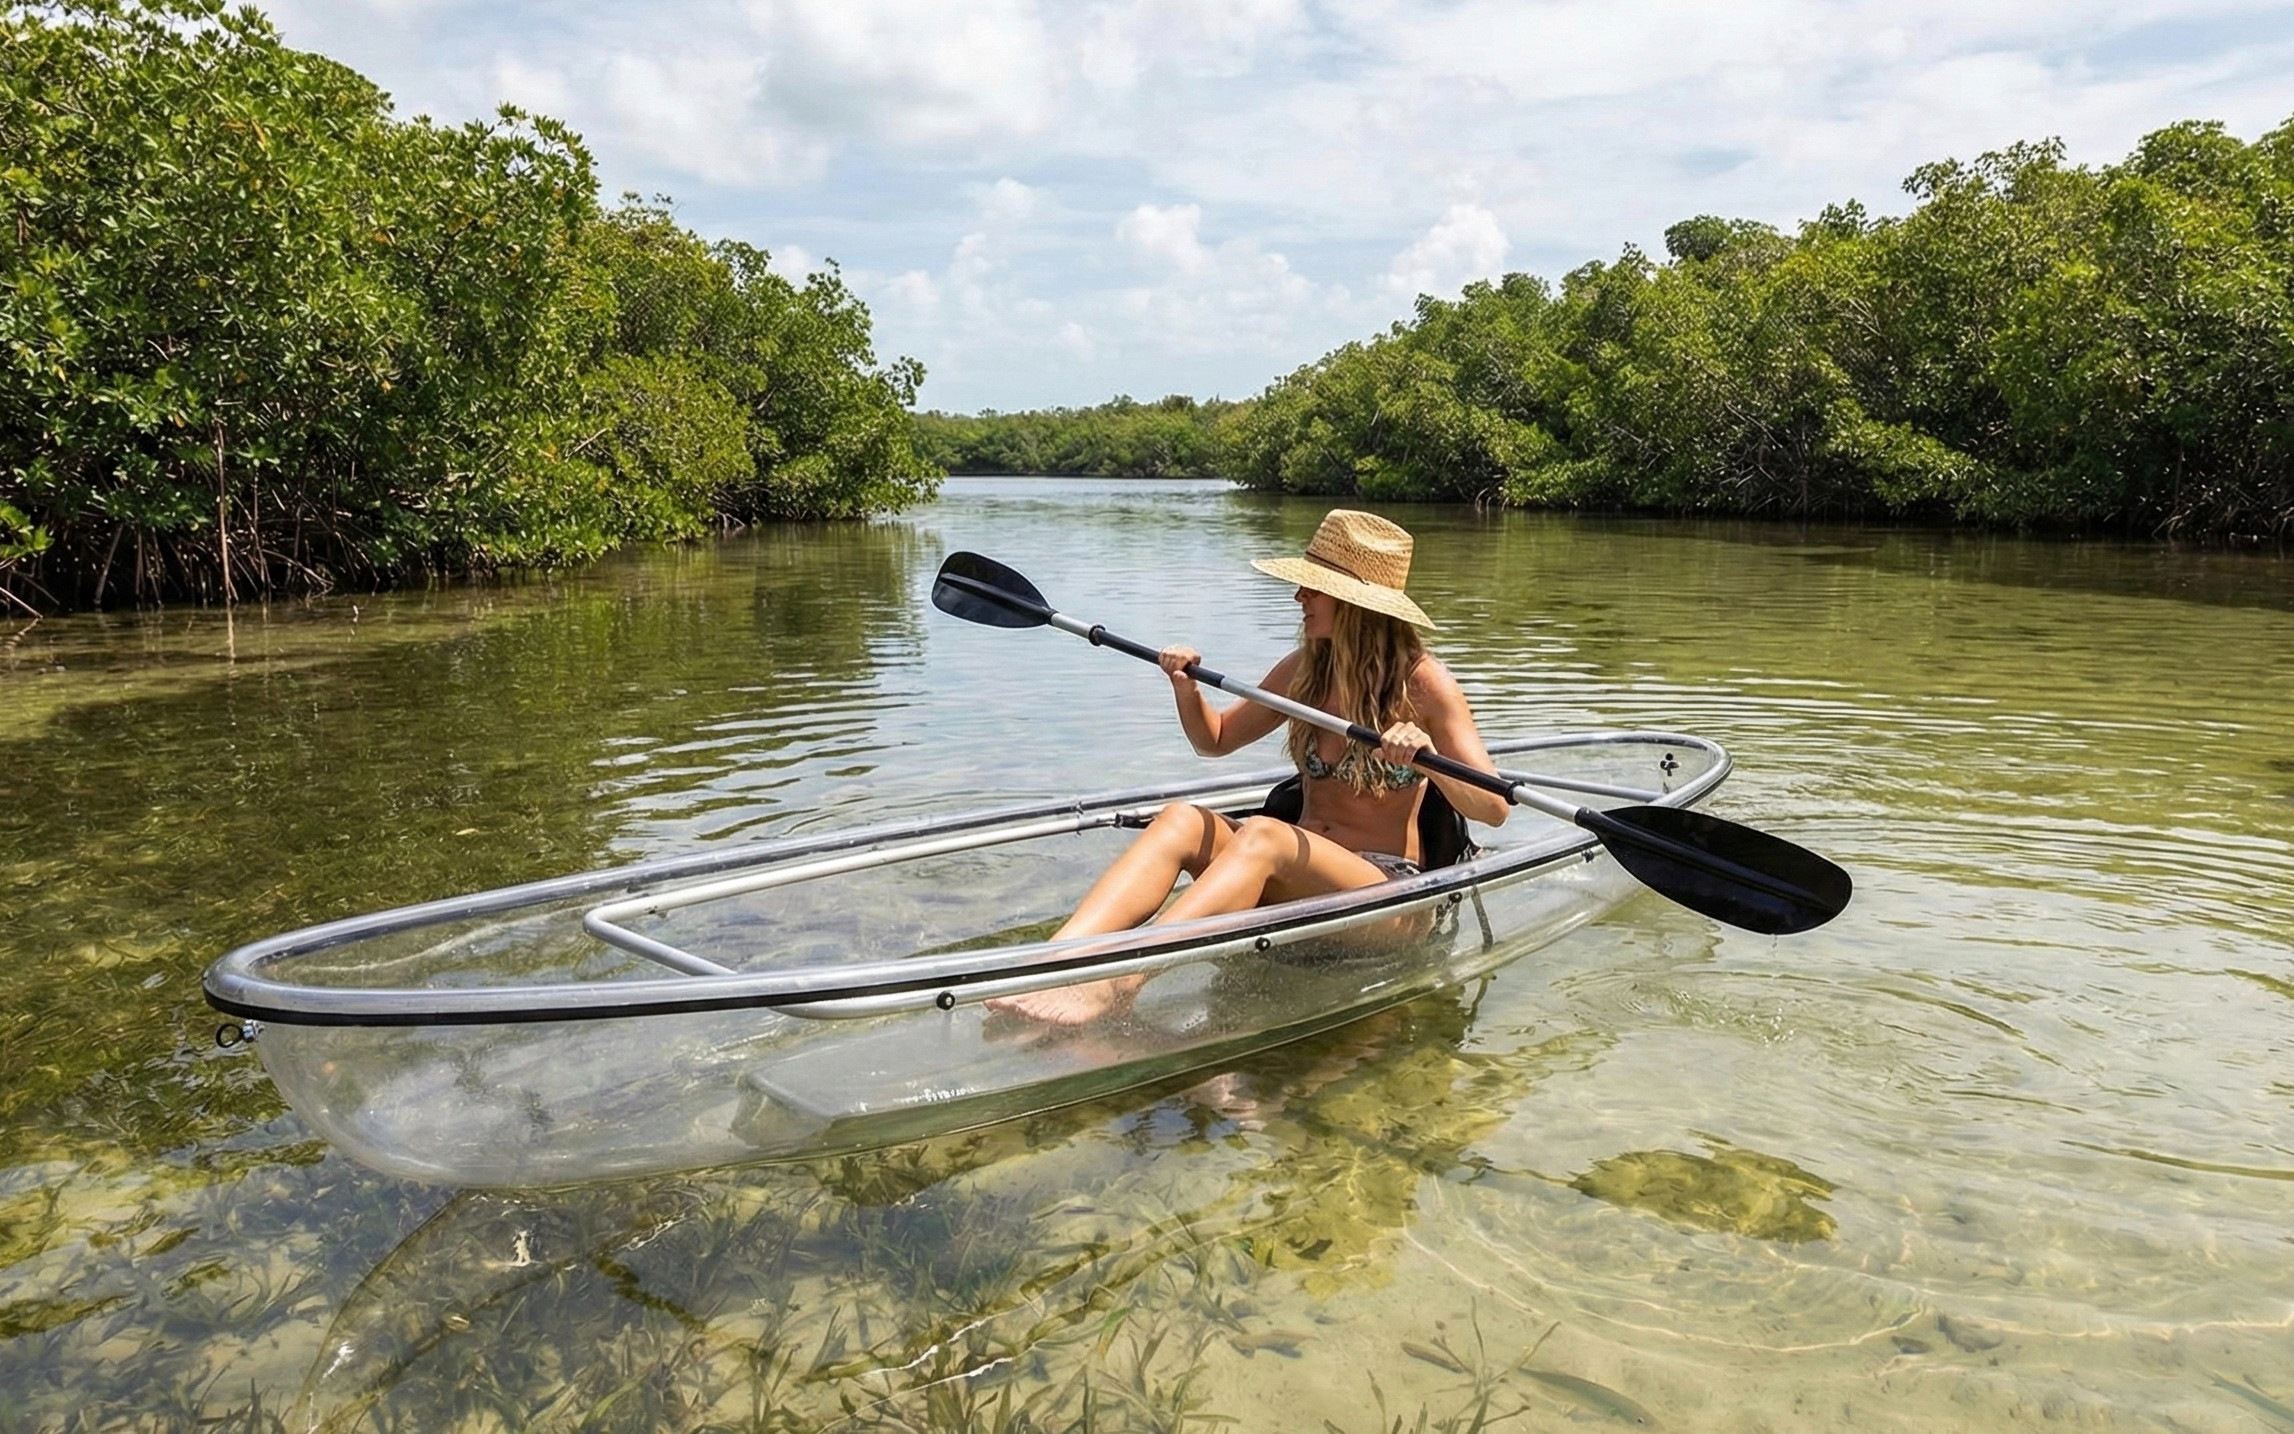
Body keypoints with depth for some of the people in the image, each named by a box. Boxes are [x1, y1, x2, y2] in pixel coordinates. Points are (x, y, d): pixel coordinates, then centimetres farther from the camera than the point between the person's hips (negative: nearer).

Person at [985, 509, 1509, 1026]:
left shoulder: (1423, 682, -7)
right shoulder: (1304, 670, 7)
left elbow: (1495, 809, -12)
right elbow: (1215, 740, 18)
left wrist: (1428, 758, -31)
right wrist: (1186, 688, -3)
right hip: (1296, 878, 5)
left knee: (1261, 833, -35)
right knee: (1180, 819, -23)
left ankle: (1115, 985, -52)